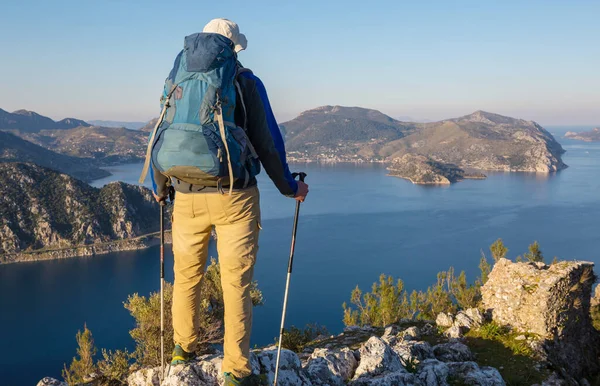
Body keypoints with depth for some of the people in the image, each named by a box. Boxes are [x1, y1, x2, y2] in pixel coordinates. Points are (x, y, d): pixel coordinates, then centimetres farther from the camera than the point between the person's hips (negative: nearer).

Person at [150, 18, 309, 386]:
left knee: (187, 276, 20)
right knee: (236, 283, 5)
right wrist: (289, 187, 10)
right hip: (234, 198, -3)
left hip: (188, 199, 3)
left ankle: (184, 348, 38)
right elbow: (268, 142, -3)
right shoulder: (246, 83, -1)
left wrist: (159, 187, 27)